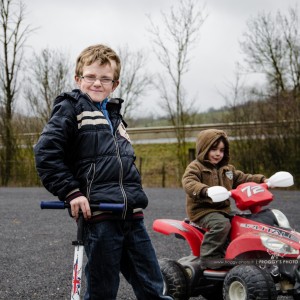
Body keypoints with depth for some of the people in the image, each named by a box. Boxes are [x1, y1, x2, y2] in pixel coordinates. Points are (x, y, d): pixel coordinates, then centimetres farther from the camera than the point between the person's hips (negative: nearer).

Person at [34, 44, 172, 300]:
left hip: (132, 215, 7)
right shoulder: (70, 107, 2)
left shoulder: (114, 115, 23)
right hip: (97, 212, -6)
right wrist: (71, 192, -13)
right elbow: (46, 152, -9)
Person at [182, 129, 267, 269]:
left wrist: (262, 180, 7)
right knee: (221, 223, -32)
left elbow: (242, 178, 23)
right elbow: (189, 183, -24)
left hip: (223, 209, 8)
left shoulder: (227, 169, 18)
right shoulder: (195, 167, -6)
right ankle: (208, 257, -25)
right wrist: (205, 190, -44)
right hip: (203, 210, -8)